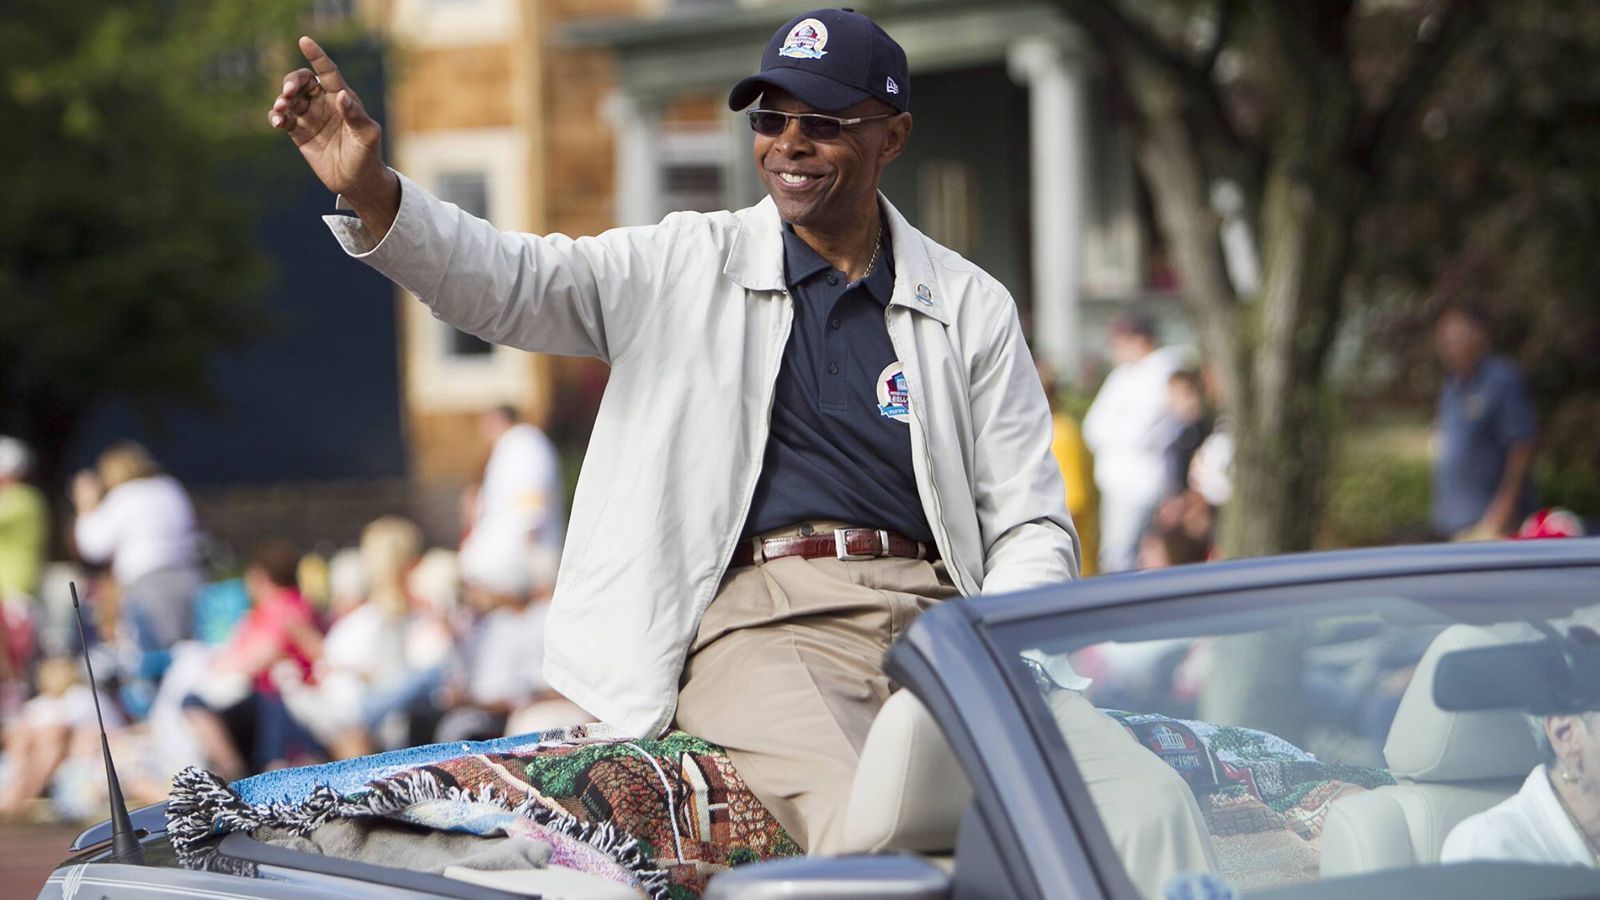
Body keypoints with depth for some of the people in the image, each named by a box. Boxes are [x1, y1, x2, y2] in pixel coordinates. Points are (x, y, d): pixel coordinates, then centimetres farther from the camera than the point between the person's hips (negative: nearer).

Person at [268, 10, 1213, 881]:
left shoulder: (972, 308, 17)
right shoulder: (686, 266, 15)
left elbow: (1032, 526, 15)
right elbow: (510, 281, 3)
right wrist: (373, 193, -15)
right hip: (758, 618, -2)